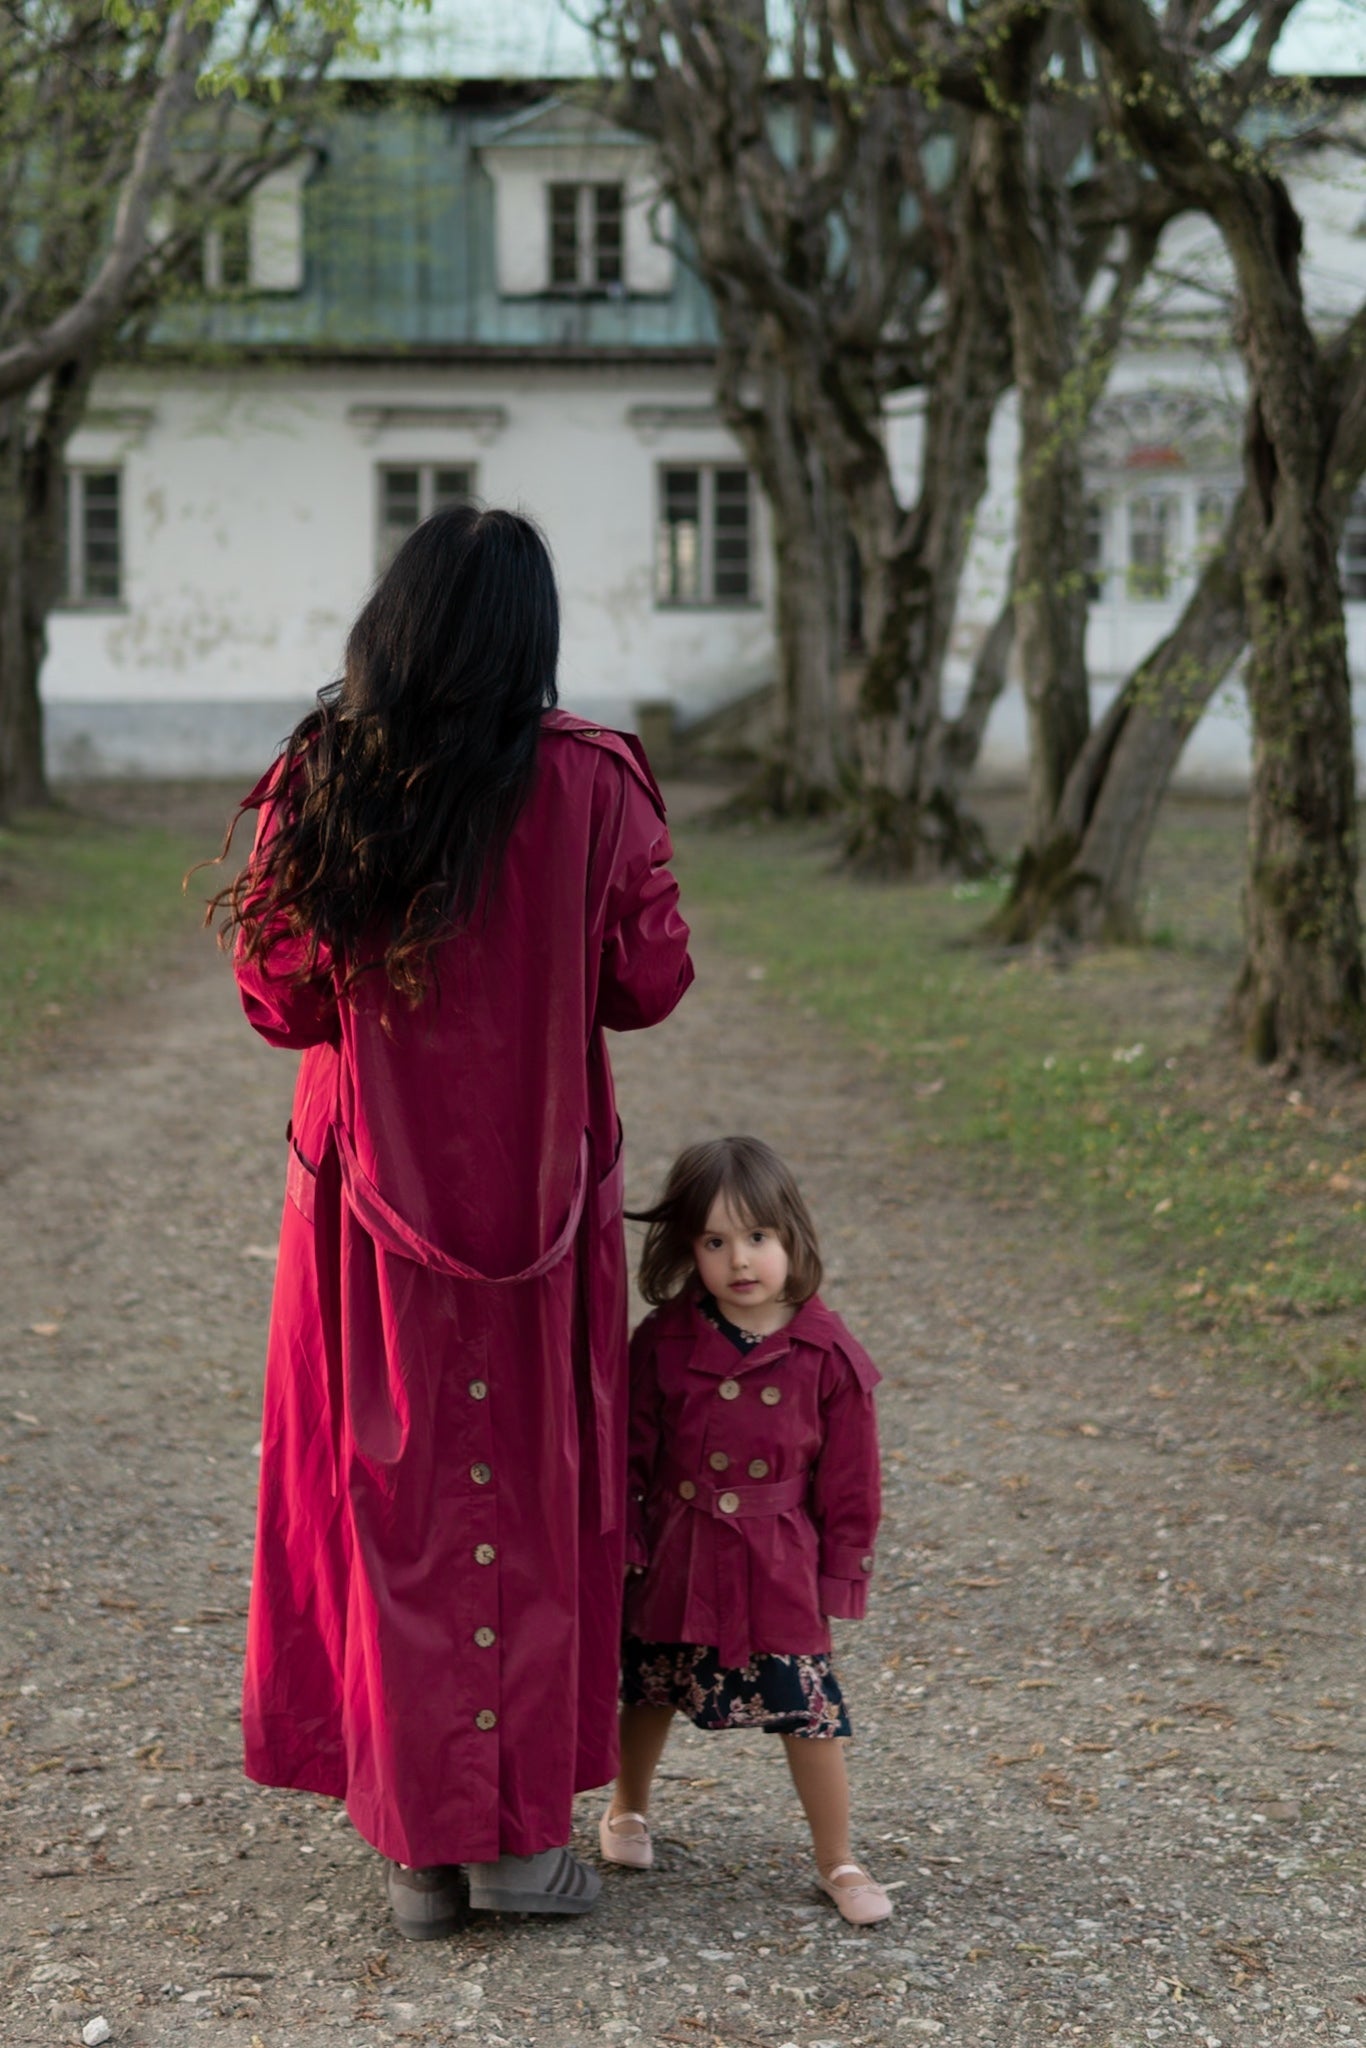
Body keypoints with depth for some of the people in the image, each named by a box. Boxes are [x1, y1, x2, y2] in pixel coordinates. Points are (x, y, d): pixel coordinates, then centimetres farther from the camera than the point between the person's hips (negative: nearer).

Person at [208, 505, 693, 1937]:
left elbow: (277, 995, -4)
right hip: (538, 1191, -1)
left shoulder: (318, 783, -9)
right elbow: (649, 980, -5)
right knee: (531, 1491, 12)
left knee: (389, 1497, 11)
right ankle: (523, 1835, 18)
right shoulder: (588, 784, -12)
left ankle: (418, 1842, 17)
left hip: (371, 1186, 1)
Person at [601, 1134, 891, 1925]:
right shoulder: (663, 1343, -7)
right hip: (675, 1558, 2)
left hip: (780, 1568, -2)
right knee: (650, 1691, 19)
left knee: (810, 1711, 0)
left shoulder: (828, 1356, -10)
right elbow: (631, 1453, 2)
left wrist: (839, 1575, 0)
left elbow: (850, 1482, -2)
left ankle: (838, 1860, 17)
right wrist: (625, 1544, -1)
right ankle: (629, 1809, 45)